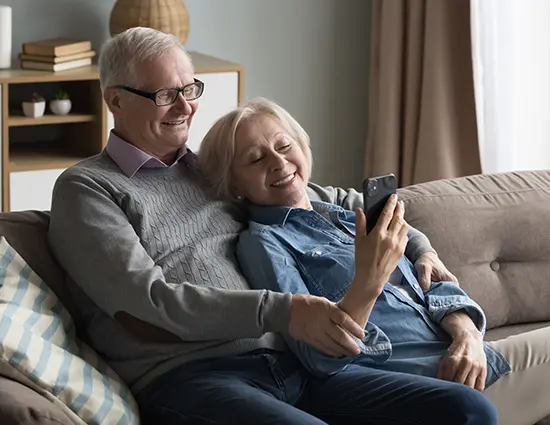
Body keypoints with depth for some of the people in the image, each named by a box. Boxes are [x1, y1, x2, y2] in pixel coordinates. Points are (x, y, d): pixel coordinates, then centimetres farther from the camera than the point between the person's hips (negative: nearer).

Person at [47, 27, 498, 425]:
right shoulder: (85, 189, 5)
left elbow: (330, 199, 38)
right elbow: (147, 299, -10)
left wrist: (419, 245, 25)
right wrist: (280, 311, -18)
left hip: (288, 364, 7)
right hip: (188, 378, -6)